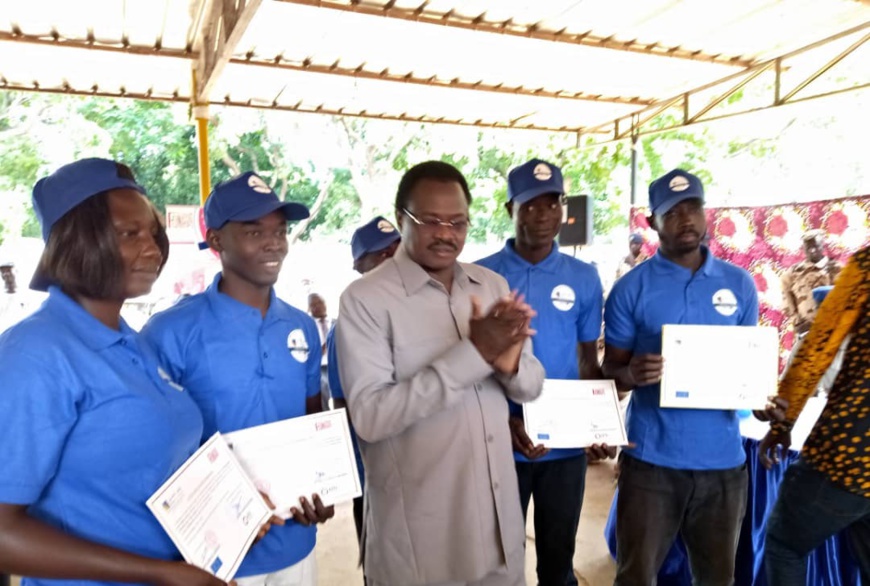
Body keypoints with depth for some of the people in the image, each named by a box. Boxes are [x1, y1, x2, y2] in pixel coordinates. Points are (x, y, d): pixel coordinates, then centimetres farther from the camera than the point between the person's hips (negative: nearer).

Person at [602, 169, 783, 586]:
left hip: (723, 459, 3)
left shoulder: (740, 284, 5)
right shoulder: (631, 288, -4)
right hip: (652, 459, -3)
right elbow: (610, 372, -1)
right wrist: (632, 374, -24)